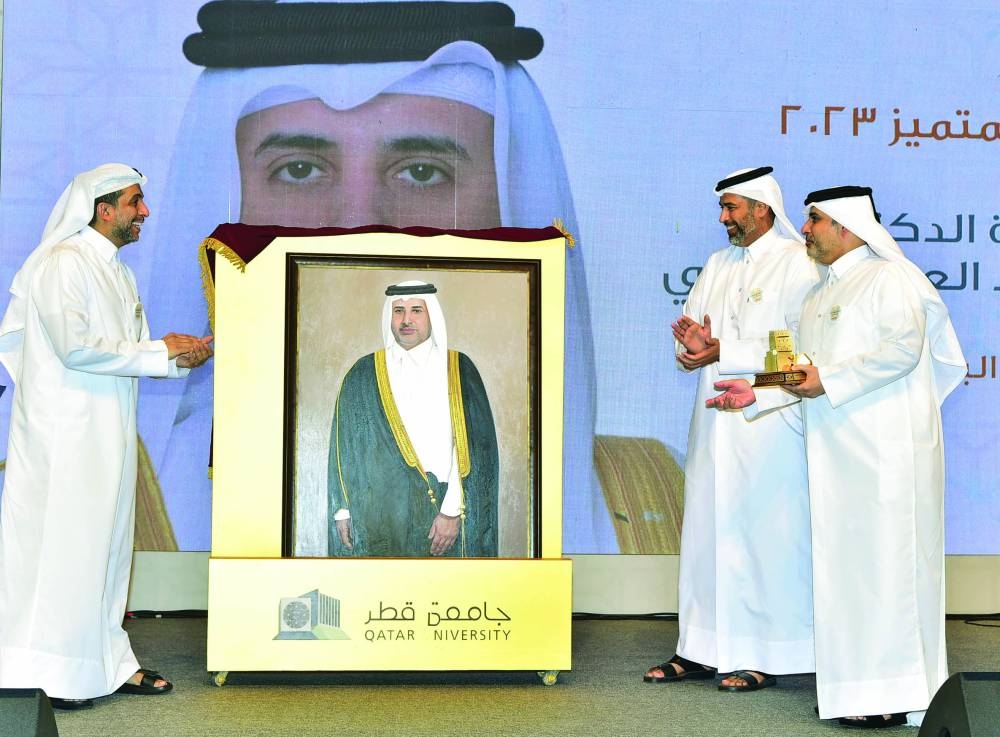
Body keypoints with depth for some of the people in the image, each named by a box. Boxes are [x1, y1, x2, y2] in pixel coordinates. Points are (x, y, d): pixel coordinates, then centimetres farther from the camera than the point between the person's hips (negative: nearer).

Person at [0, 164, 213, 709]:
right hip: (64, 433, -9)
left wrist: (181, 357, -2)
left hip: (108, 434, 9)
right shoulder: (65, 263, -11)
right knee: (62, 543, -6)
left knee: (107, 543, 11)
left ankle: (106, 662, 19)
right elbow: (76, 348, -20)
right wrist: (160, 350, -13)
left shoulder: (118, 273, 17)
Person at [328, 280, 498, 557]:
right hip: (377, 514, 1)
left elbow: (475, 446, -4)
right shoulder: (363, 374, 7)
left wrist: (453, 511, -12)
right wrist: (343, 510, 3)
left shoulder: (459, 370, 2)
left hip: (438, 513, -1)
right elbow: (343, 445, 9)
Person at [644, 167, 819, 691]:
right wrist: (693, 341, -8)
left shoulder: (799, 265, -6)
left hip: (768, 425, -7)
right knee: (705, 527, 7)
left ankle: (764, 654, 7)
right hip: (715, 423, 7)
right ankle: (702, 650, 15)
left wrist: (722, 350, -17)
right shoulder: (719, 265, 17)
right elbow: (689, 325, 16)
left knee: (763, 532, -3)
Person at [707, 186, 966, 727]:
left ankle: (895, 692, -1)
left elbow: (903, 347, -19)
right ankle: (853, 686, 14)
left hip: (885, 451, -8)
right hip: (835, 452, 8)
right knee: (842, 561, 8)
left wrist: (828, 379, -18)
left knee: (884, 559, -7)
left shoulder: (887, 277, -4)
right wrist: (757, 395, 9)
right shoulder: (819, 295, 21)